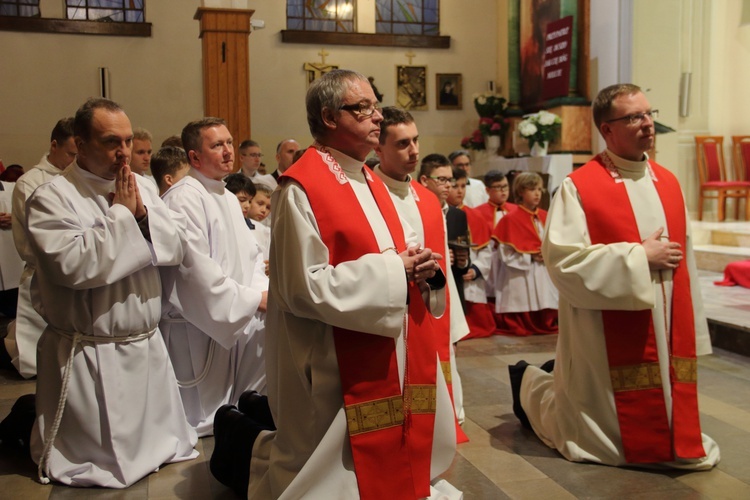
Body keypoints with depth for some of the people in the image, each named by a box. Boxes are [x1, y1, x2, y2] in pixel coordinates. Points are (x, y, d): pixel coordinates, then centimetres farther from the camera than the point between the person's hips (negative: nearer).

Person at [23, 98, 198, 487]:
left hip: (147, 347, 7)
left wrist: (142, 214, -13)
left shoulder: (138, 187, 7)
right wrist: (120, 214, -18)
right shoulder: (51, 199, -13)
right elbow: (72, 265, -27)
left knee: (162, 444, 16)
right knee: (103, 463, 7)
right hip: (89, 359, -6)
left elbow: (177, 245, 4)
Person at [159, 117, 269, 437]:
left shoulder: (228, 198, 15)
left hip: (240, 321, 9)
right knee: (201, 422, 2)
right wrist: (254, 299, -17)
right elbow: (197, 270, -22)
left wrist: (262, 289, -5)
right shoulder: (182, 199, -16)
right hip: (198, 328, -8)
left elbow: (251, 254, 15)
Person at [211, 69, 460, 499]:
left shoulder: (373, 184, 12)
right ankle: (244, 445, 27)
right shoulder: (301, 188, -16)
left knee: (388, 465, 20)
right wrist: (393, 269, -18)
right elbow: (306, 287, -21)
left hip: (388, 359, 9)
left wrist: (415, 266, -3)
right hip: (335, 369, -9)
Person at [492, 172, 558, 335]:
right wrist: (531, 256, -15)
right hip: (521, 277, -5)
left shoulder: (545, 217, 10)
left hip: (545, 276, 5)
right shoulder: (511, 219, -7)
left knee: (546, 319, 7)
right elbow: (506, 253, -10)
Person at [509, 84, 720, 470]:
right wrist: (639, 256, -19)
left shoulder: (668, 183, 7)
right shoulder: (578, 187, -14)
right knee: (601, 440, 8)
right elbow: (562, 259, -22)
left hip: (667, 335, 7)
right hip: (605, 341, -6)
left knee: (667, 432, 19)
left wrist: (691, 335, 12)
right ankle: (531, 386, 33)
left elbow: (685, 260, 11)